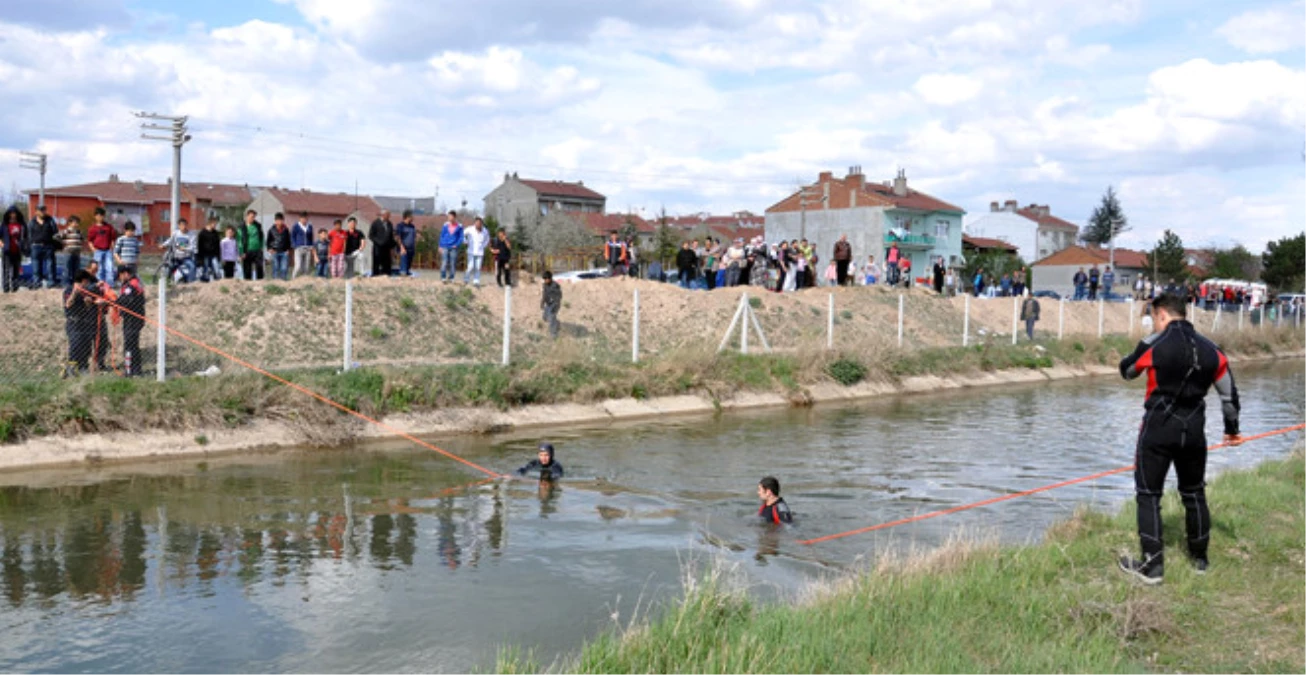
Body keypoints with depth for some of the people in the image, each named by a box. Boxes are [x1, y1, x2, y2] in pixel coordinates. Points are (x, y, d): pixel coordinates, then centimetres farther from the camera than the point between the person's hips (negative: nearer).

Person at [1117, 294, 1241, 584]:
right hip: (1194, 430, 5)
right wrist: (1232, 429, 26)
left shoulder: (1154, 343, -10)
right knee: (1194, 494, 19)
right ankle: (1200, 558, 31)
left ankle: (1152, 565, -2)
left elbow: (1127, 371, 6)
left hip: (1159, 429, -5)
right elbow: (1229, 393, 12)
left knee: (1148, 495, 2)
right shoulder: (1211, 350, 4)